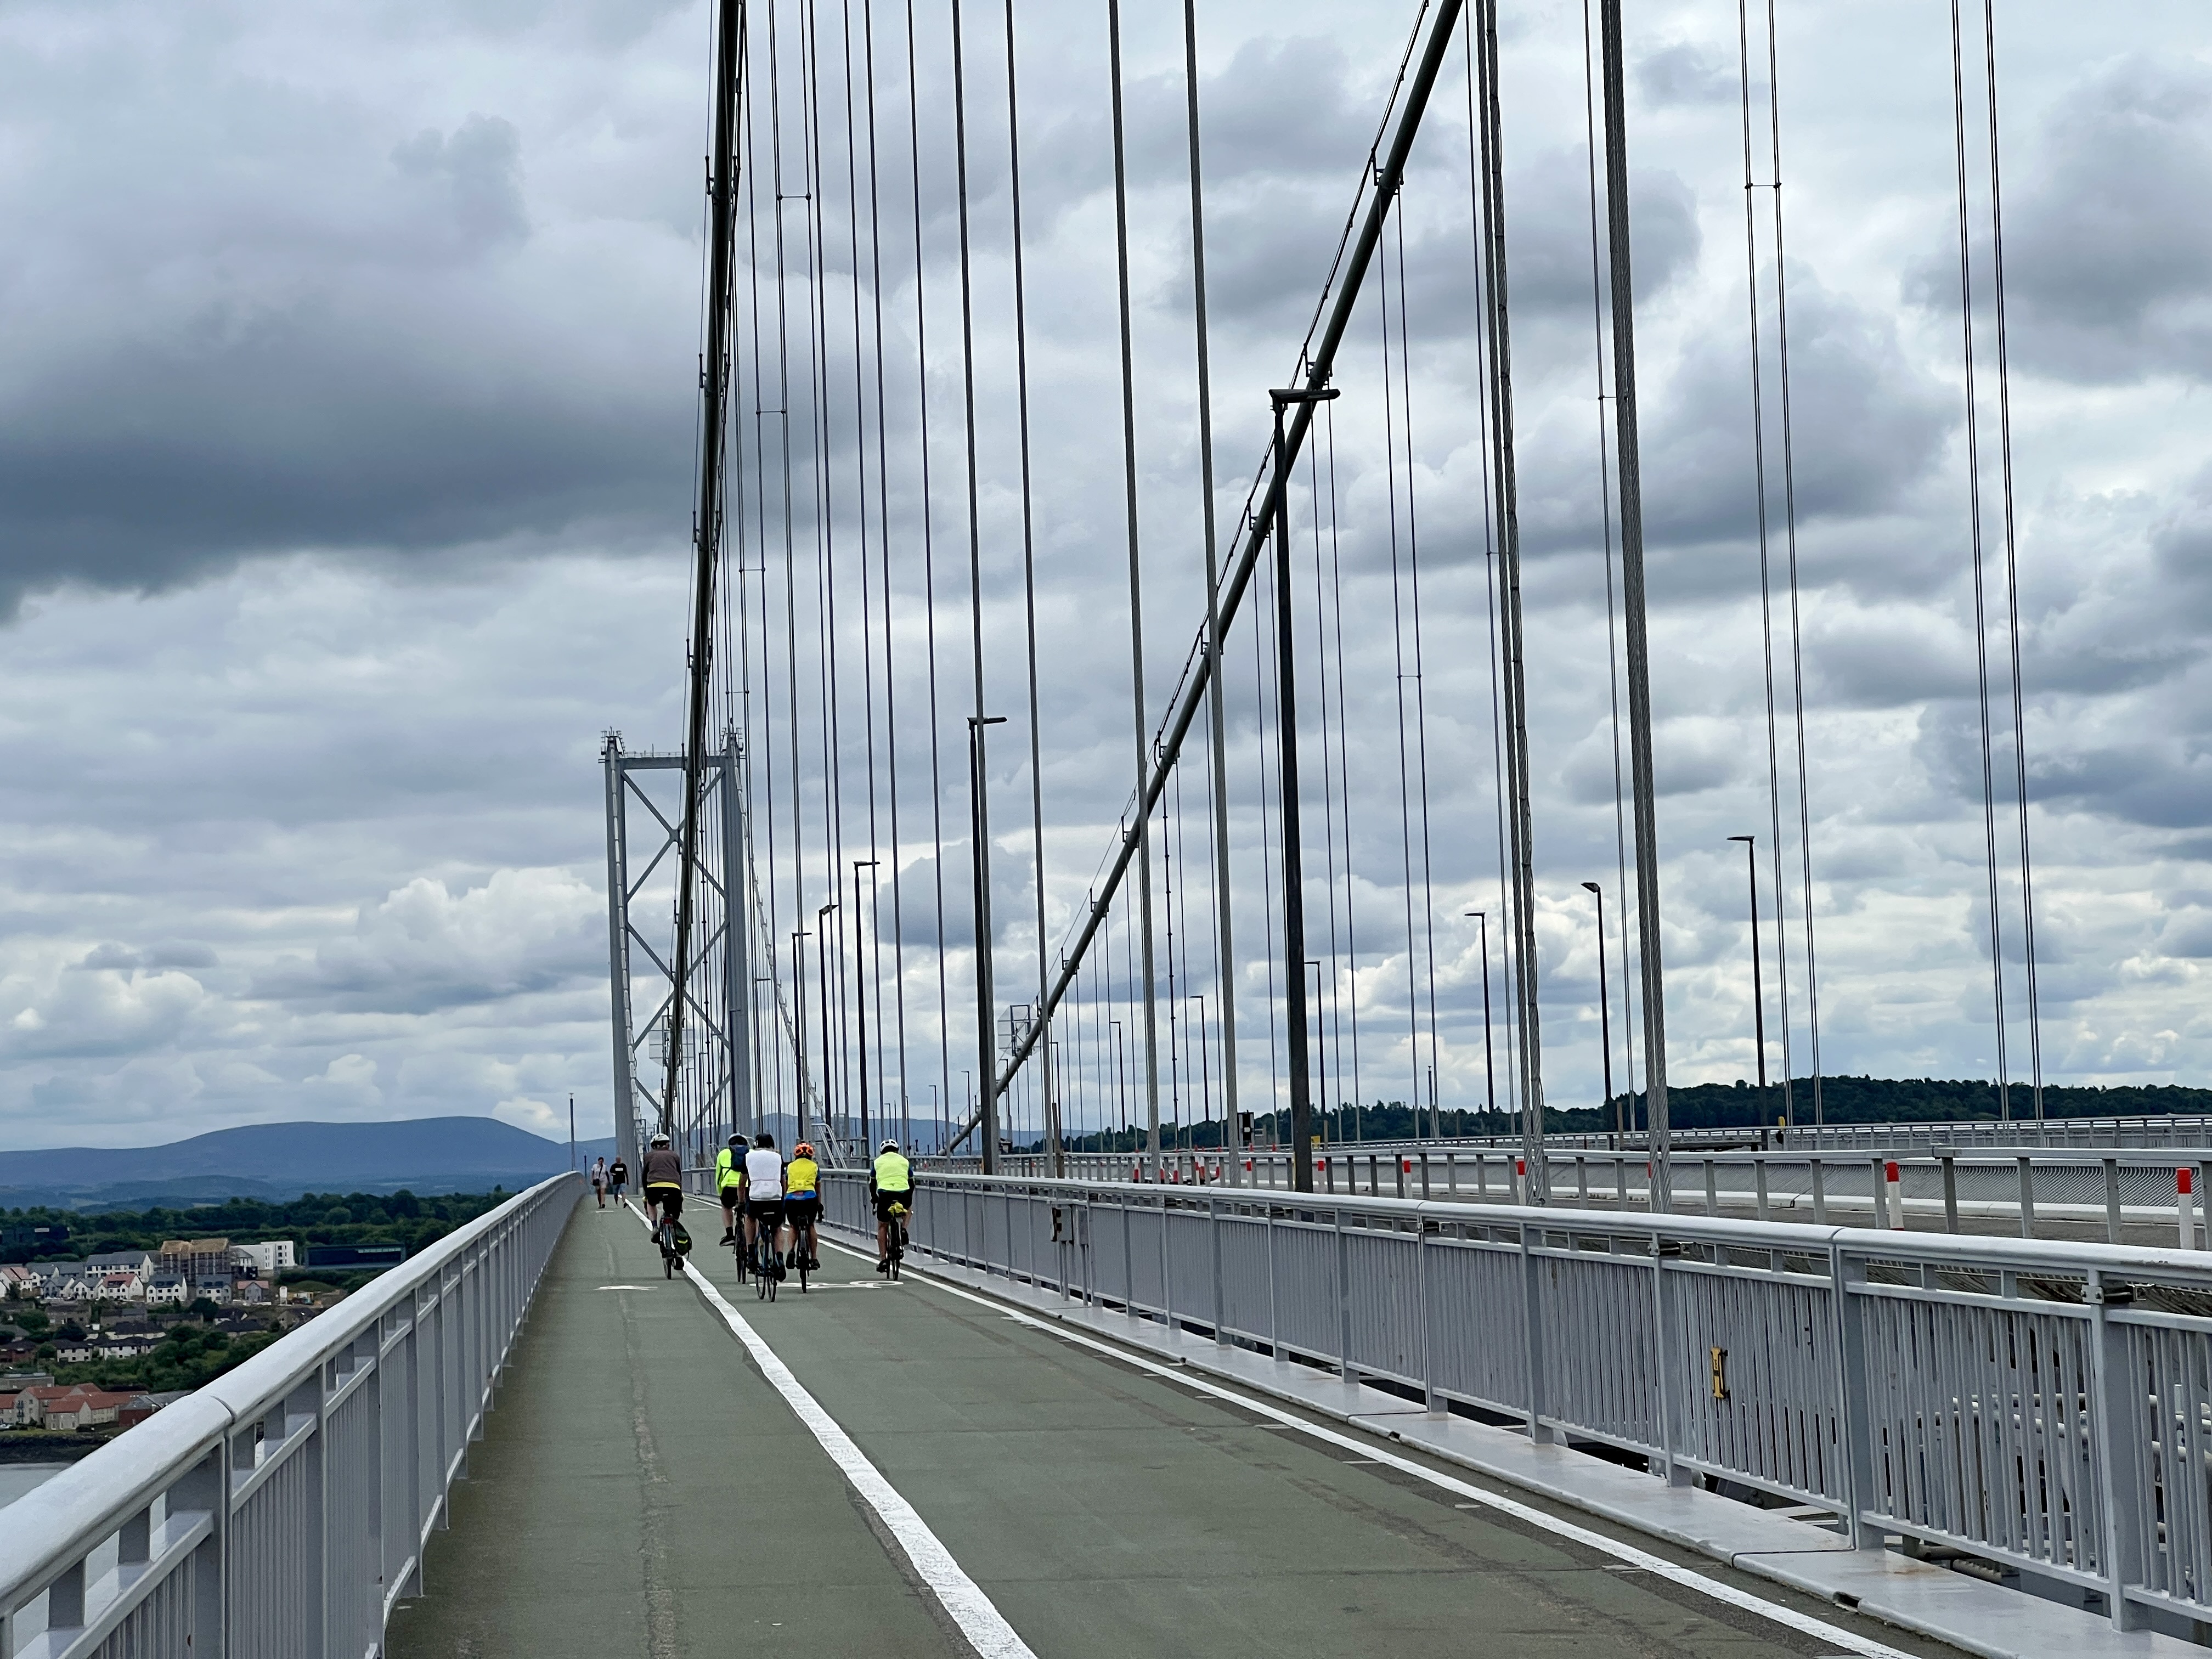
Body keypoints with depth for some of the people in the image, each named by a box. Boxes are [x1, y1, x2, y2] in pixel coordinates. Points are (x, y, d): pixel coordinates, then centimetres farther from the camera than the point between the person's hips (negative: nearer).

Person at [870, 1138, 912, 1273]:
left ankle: (883, 1259, 6)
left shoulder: (878, 1161, 19)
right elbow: (912, 1183, 28)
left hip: (885, 1195, -1)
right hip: (903, 1195, 1)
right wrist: (909, 1200, 42)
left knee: (882, 1226, 14)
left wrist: (874, 1199, 40)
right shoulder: (904, 1161, 21)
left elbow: (872, 1184, 24)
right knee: (908, 1209, 36)